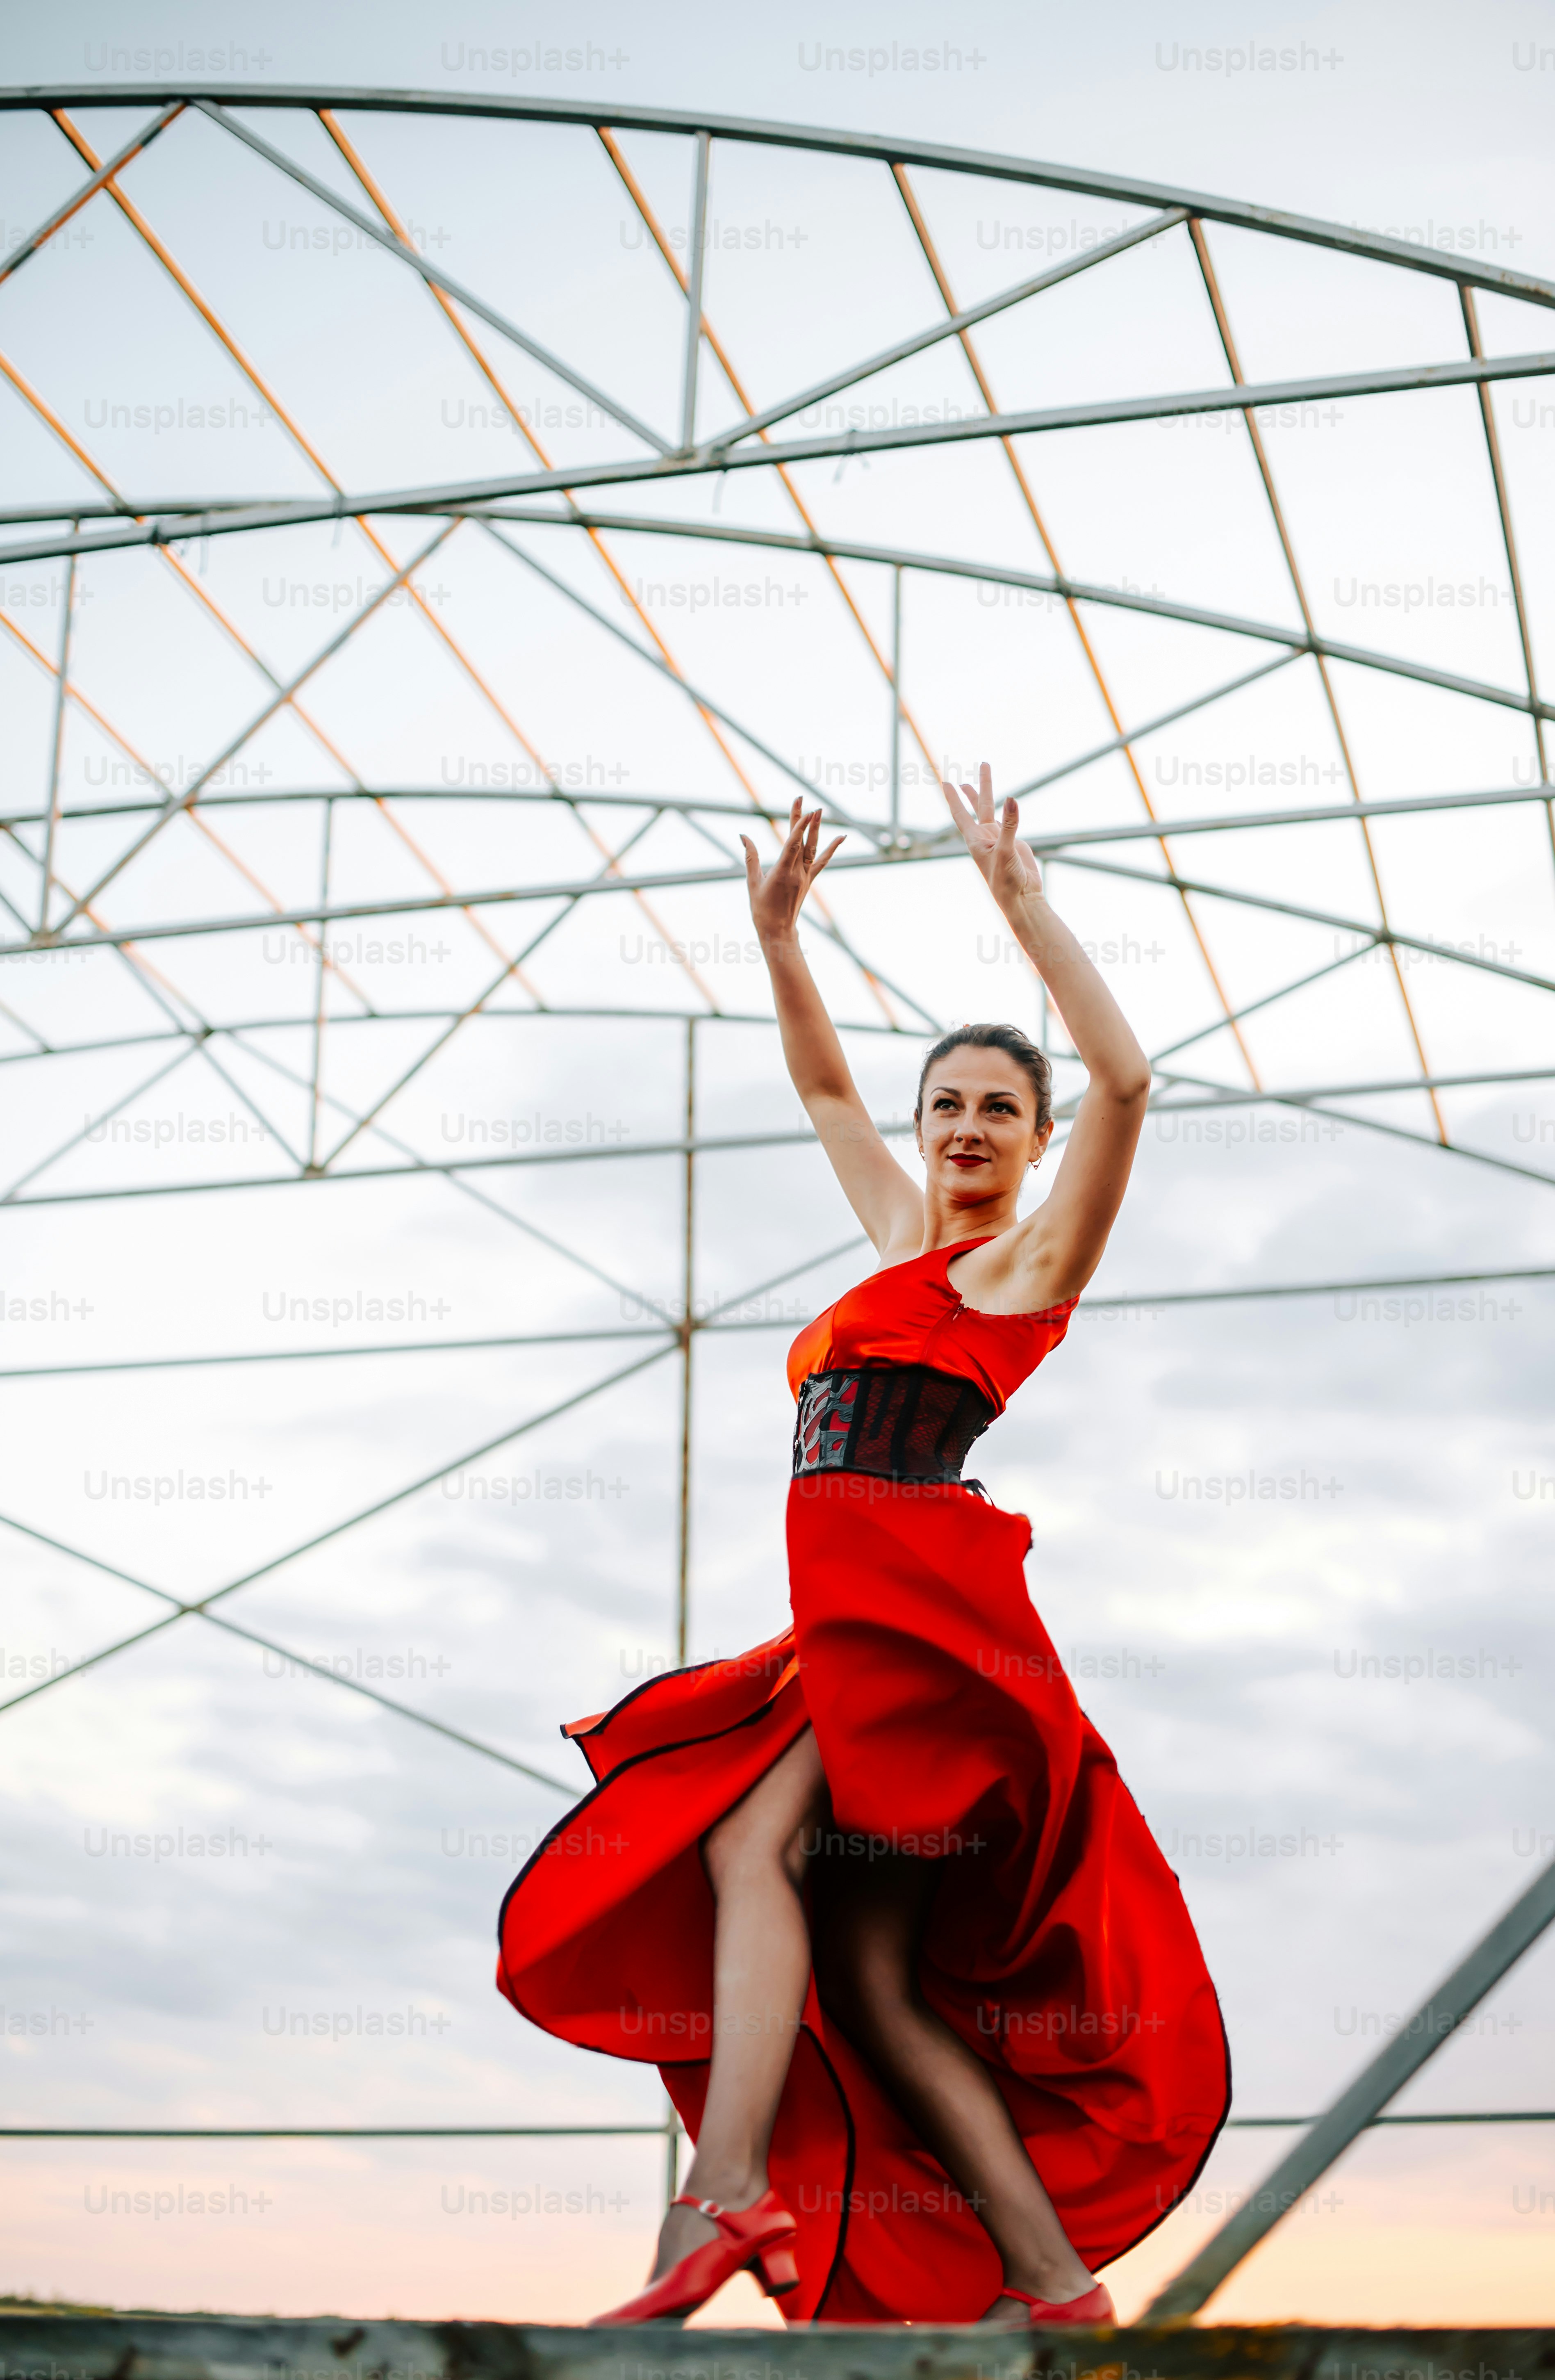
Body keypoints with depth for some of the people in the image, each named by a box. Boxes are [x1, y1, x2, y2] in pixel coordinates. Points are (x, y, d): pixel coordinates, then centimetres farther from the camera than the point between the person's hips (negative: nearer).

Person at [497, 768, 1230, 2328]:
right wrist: (778, 936, 22)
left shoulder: (1029, 1261, 4)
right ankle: (1054, 2284, -1)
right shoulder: (905, 1245, 24)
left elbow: (1123, 1083, -11)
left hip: (923, 1604, -8)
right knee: (867, 1979, 1)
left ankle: (724, 2195, -39)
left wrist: (1020, 900, -11)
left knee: (755, 1841, -26)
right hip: (856, 1617, 8)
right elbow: (825, 1089, 34)